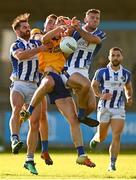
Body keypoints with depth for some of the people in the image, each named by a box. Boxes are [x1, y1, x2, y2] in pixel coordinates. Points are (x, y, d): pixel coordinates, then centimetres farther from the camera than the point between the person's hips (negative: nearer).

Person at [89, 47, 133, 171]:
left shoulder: (126, 73, 5)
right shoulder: (102, 72, -4)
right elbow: (94, 86, 1)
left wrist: (129, 97, 0)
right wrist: (101, 95, -18)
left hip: (119, 109, 1)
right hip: (104, 108, -1)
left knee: (116, 136, -14)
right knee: (102, 137, 11)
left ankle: (112, 164, -14)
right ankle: (95, 139, 49)